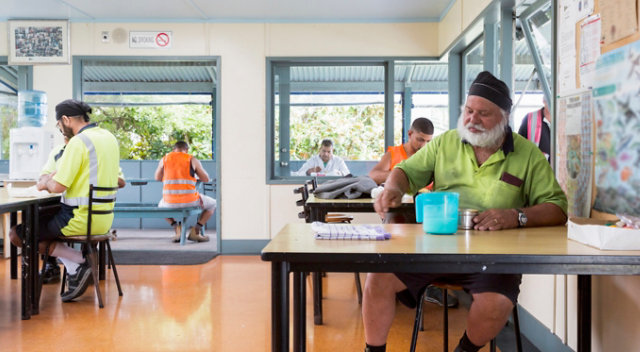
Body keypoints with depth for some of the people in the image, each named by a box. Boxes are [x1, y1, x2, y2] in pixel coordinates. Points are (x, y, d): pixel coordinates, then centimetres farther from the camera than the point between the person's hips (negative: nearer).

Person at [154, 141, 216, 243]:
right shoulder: (193, 160, 2)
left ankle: (177, 228, 15)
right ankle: (195, 230, 10)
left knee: (161, 205, 39)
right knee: (213, 204, 25)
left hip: (170, 202, 3)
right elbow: (206, 179, 9)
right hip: (190, 201, -2)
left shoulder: (164, 159, 9)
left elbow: (157, 178, 25)